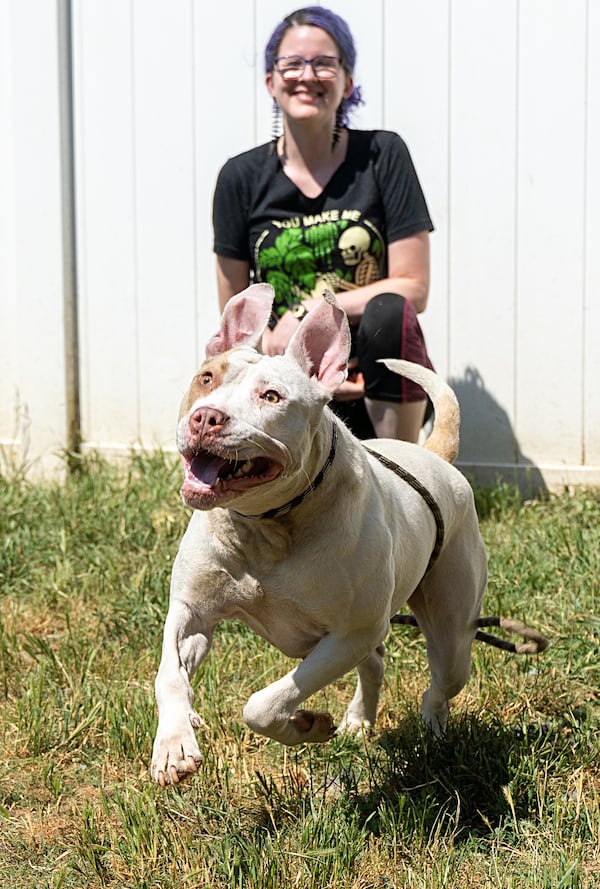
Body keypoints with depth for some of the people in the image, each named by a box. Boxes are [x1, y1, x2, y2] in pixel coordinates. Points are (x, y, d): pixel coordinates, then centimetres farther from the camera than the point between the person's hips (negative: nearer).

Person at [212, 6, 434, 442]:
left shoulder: (383, 156, -3)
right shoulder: (243, 178, 2)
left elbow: (413, 288, -7)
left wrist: (308, 312, -16)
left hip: (383, 386, -1)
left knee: (390, 312, -33)